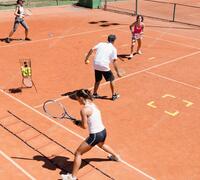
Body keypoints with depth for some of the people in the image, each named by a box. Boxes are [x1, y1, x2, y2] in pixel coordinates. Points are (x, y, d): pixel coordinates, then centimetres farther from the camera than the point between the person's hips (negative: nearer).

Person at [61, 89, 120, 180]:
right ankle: (115, 156, 65)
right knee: (101, 145, 43)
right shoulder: (93, 105, 5)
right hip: (103, 132, 9)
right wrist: (81, 121, 7)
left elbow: (84, 126, -15)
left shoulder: (84, 109, -19)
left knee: (78, 153, 5)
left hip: (95, 135, -8)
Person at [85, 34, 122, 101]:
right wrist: (118, 73, -2)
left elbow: (91, 50, 2)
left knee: (98, 80, 23)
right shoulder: (113, 49, 2)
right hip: (104, 66, -4)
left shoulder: (101, 44, 13)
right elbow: (114, 61, -5)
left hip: (96, 65, 4)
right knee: (111, 79, 14)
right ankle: (114, 95, 20)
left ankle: (95, 94, 32)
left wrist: (86, 59, 6)